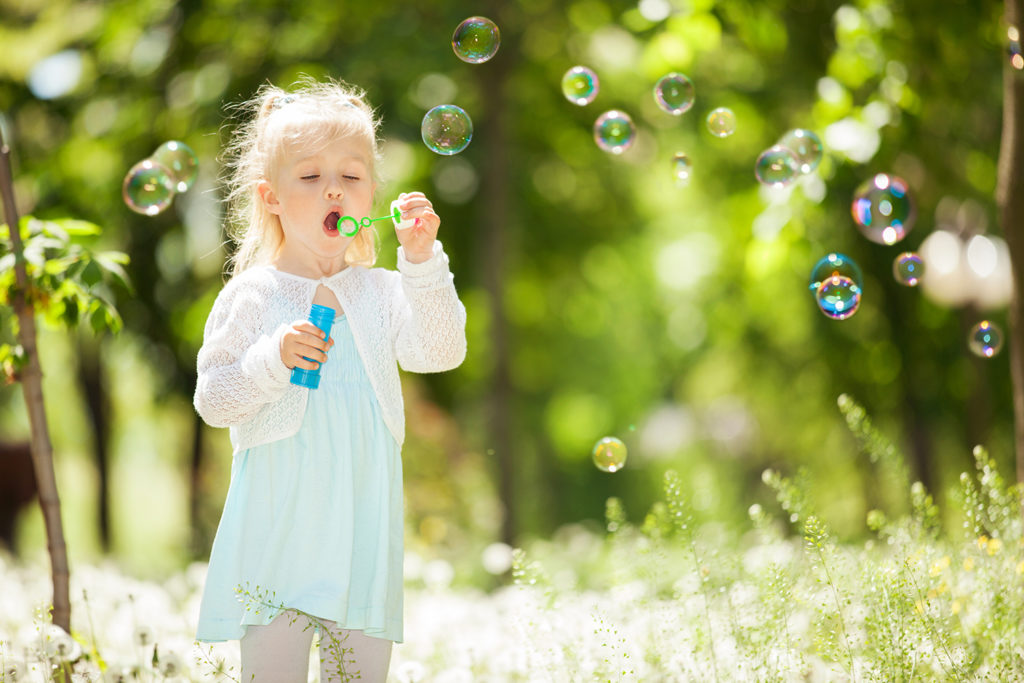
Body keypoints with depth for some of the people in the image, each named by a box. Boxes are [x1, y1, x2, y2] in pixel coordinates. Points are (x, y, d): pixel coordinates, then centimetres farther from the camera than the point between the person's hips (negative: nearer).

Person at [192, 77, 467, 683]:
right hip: (278, 522, -3)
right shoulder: (252, 296, -1)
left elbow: (442, 353, -9)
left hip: (362, 526, 3)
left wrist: (422, 262, -17)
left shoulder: (381, 293, 7)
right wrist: (273, 360, -19)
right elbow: (212, 400, -3)